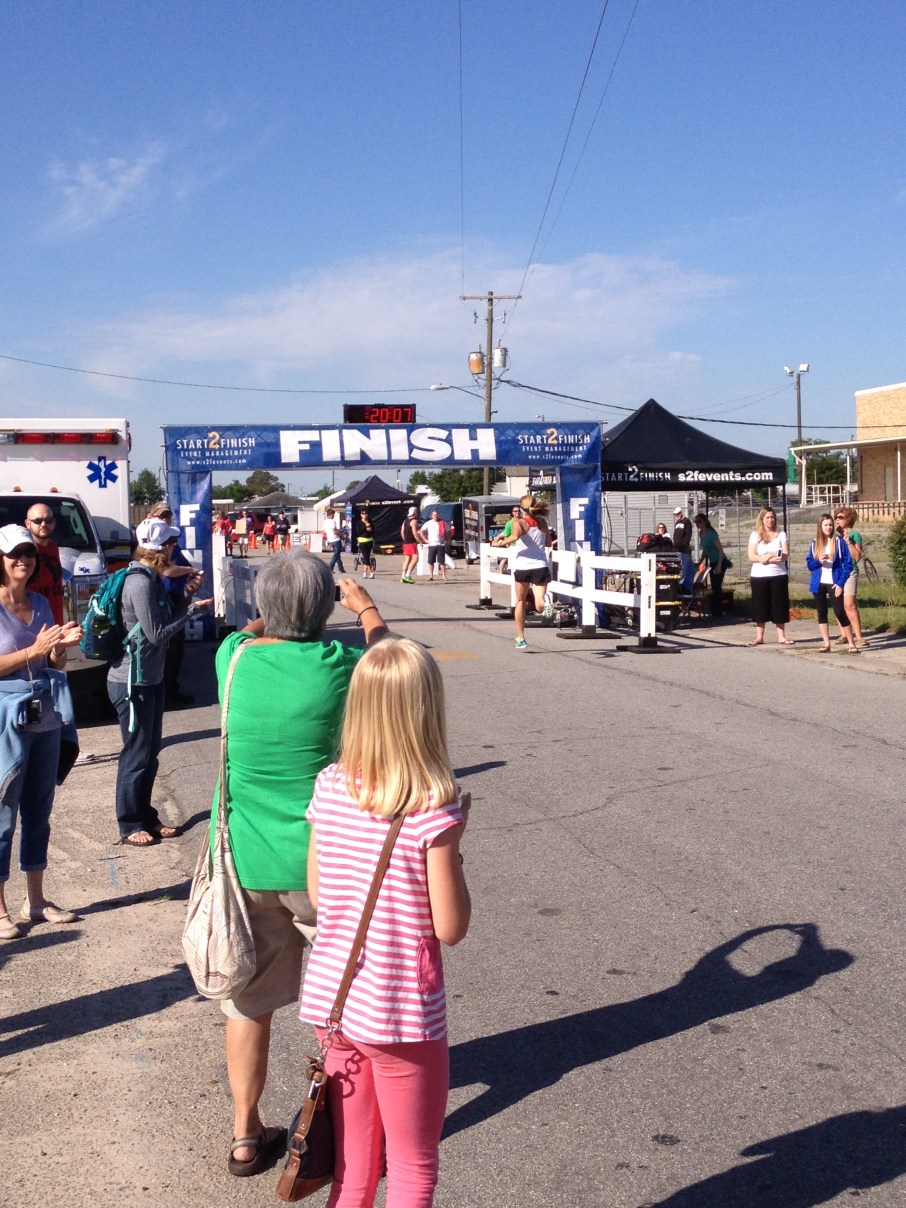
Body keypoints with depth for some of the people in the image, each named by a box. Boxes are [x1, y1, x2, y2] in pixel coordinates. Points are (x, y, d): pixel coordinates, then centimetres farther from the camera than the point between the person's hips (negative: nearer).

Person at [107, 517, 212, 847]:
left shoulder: (152, 578, 7)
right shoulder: (139, 582, -21)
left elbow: (168, 616, 12)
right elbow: (157, 633, -21)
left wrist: (187, 594, 0)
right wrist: (192, 608, -14)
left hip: (151, 678, 9)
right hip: (132, 682, -9)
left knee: (150, 752, 17)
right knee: (136, 754, 2)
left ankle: (146, 817, 29)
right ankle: (130, 826, 15)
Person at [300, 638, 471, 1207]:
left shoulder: (330, 786, -5)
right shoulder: (435, 804, -19)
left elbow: (318, 897, 4)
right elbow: (450, 927, -15)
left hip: (330, 995, 5)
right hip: (401, 1011, -5)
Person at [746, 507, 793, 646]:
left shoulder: (781, 535, 6)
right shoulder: (755, 535, 4)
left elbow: (786, 555, -3)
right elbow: (752, 556, -5)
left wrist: (766, 558, -15)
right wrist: (771, 557, -16)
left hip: (779, 575, 1)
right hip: (759, 576, -1)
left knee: (779, 606, 3)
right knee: (760, 606, 2)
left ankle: (782, 636, 10)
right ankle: (759, 637, 9)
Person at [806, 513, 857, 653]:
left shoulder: (839, 542, -4)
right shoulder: (815, 543, 6)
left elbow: (848, 564, -5)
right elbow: (809, 563, 9)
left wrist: (841, 583, -13)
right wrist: (819, 561, -13)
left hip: (834, 583, -4)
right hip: (818, 583, 4)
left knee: (840, 613, -7)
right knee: (821, 613, 6)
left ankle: (851, 644, 0)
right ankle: (826, 643, 12)